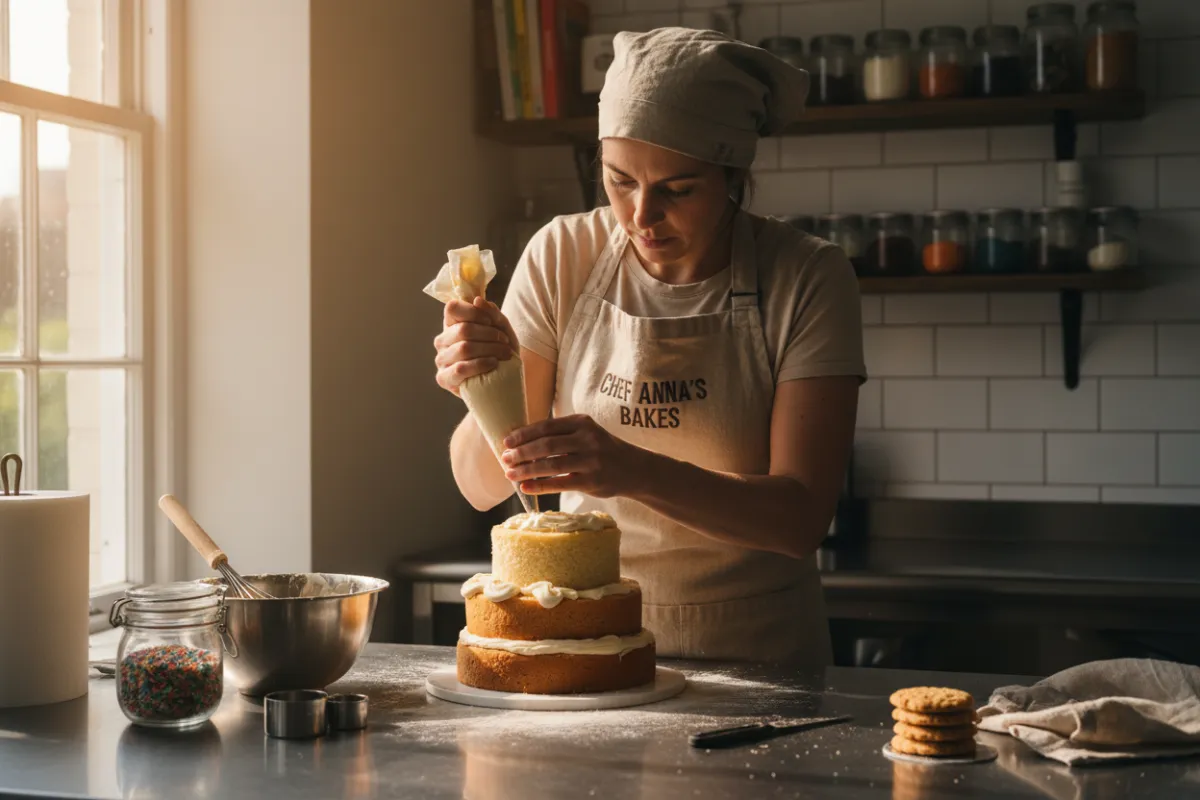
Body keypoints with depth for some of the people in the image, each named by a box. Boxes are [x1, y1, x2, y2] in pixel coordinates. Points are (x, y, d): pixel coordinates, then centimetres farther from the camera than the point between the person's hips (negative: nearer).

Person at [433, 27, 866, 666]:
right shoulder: (563, 256, -1)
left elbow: (802, 517, -14)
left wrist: (634, 470, -28)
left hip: (755, 654, -1)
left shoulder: (807, 279, -7)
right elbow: (484, 486, 1)